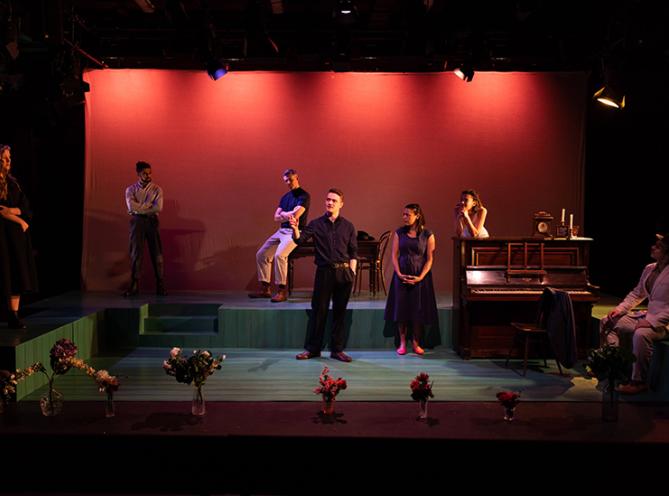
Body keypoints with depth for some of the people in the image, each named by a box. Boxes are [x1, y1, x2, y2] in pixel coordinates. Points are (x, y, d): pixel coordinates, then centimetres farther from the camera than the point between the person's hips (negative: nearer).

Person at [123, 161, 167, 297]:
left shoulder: (156, 189, 7)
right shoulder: (131, 189, 8)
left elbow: (158, 208, -8)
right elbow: (132, 207, -9)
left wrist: (140, 208, -8)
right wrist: (148, 206, -5)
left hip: (152, 221, 0)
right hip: (137, 222, 0)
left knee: (157, 253, -1)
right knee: (136, 253, -3)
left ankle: (161, 287, 3)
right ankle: (134, 286, -1)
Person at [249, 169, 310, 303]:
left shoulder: (304, 196, -6)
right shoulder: (285, 197, 18)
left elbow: (296, 214, -18)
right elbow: (276, 217, 11)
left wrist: (283, 214, 0)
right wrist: (288, 216, -8)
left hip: (294, 231, -8)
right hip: (281, 230, 8)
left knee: (279, 255, -30)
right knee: (261, 255, 3)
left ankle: (282, 291, -23)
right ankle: (264, 289, 8)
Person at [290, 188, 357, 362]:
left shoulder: (348, 226, 8)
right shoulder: (316, 224, 5)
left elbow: (353, 253, 8)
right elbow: (300, 240, -7)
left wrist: (352, 272, -1)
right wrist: (295, 228, -26)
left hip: (344, 272, 1)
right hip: (324, 271, -1)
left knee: (340, 311, 6)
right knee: (318, 310, 3)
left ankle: (337, 349, 14)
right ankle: (312, 348, 12)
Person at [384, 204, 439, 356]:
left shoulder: (427, 235, -2)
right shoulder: (399, 233, 4)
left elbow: (430, 259, -4)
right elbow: (394, 255, 3)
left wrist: (420, 277, -13)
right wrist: (399, 274, -10)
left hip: (420, 277, -2)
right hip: (402, 276, 2)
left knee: (418, 310, 1)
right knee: (401, 308, 2)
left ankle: (416, 343, 14)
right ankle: (402, 343, 12)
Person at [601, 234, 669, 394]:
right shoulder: (649, 269, 8)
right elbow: (636, 294, 18)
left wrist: (652, 321, -27)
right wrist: (620, 308, 6)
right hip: (646, 315, 9)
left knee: (641, 334, -38)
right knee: (607, 322, 5)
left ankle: (639, 381, -23)